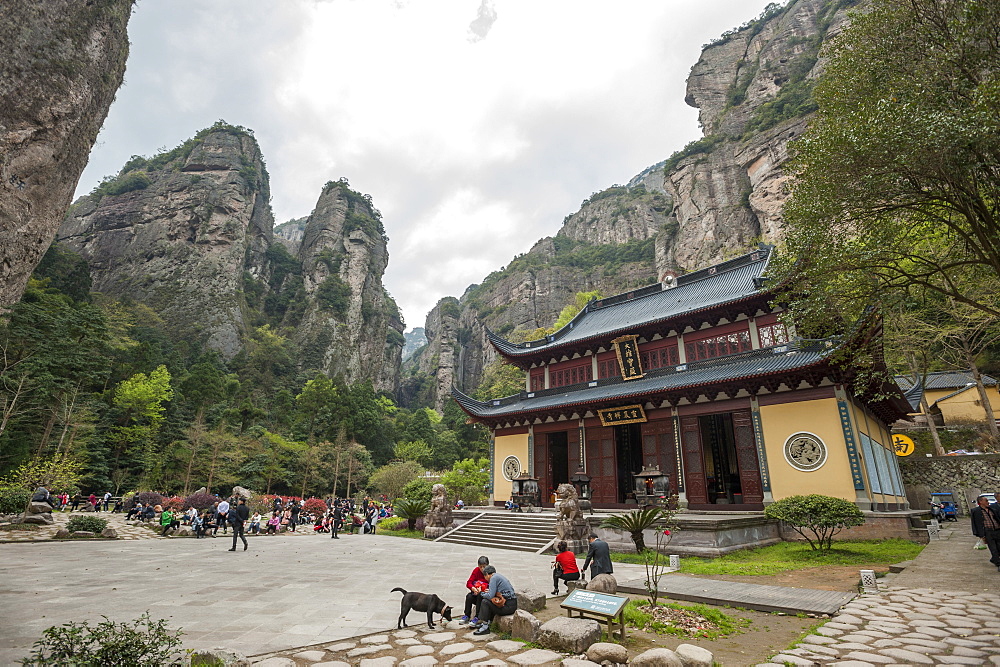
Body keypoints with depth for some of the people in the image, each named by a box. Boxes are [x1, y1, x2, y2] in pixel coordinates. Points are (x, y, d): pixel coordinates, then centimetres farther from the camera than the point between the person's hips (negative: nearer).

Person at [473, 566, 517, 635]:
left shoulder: (493, 578, -8)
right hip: (513, 604, 9)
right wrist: (490, 591, 26)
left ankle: (485, 627, -4)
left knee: (485, 602, -6)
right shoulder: (499, 576, 18)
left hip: (508, 606, -9)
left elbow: (490, 596, -13)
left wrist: (482, 594, 4)